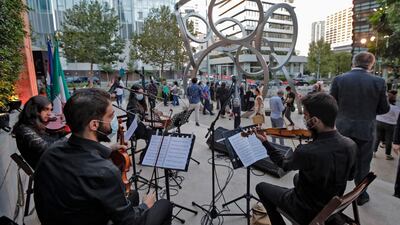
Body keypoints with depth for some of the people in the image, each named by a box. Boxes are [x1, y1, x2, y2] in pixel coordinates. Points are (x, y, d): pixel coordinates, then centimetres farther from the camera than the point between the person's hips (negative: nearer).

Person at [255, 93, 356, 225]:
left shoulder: (306, 152, -36)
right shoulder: (351, 145, -17)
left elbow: (284, 164, -13)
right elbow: (350, 176, 3)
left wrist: (265, 142, -3)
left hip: (308, 212, -6)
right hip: (333, 206, 6)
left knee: (261, 187, 12)